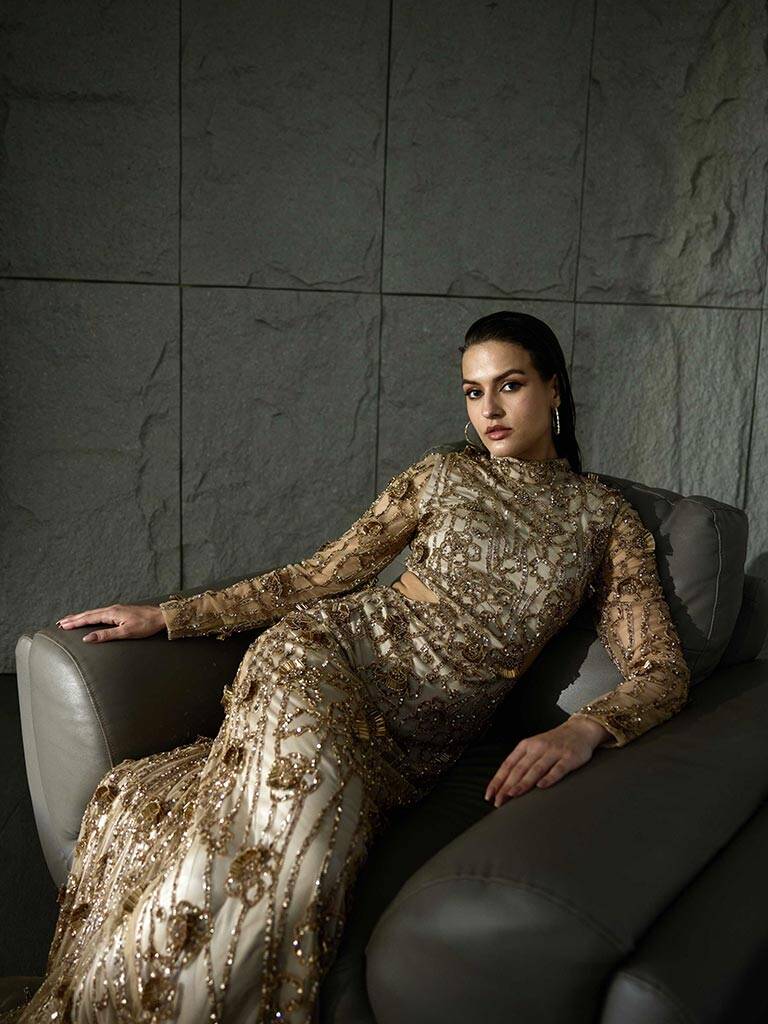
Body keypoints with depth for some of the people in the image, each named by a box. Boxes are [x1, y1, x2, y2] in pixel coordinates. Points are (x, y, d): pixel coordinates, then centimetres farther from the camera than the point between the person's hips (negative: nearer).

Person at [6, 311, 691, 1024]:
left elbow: (662, 669, 0)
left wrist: (582, 732, -22)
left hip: (422, 737, -1)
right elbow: (317, 577, 10)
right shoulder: (443, 474, 10)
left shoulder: (605, 518, 8)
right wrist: (163, 616, 7)